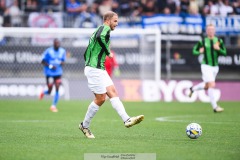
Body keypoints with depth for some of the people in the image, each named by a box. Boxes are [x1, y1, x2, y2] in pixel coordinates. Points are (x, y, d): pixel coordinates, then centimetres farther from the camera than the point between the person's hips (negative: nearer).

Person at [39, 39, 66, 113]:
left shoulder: (62, 51, 3)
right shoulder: (48, 51, -11)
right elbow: (43, 62, -7)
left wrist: (62, 63, -9)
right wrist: (50, 66, -21)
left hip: (58, 73, 4)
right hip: (49, 73, -4)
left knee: (57, 90, -7)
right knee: (49, 91, -3)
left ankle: (53, 106, 5)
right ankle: (43, 92, 35)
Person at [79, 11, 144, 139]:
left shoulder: (100, 30, 23)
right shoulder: (105, 28, -7)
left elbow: (86, 54, 25)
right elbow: (100, 37, -33)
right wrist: (108, 52, -19)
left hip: (99, 69, 10)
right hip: (95, 69, -10)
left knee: (113, 92, 1)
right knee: (100, 99, -5)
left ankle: (127, 120, -7)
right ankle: (85, 125, 4)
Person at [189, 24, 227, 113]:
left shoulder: (219, 41, 2)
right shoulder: (203, 41, -4)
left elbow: (224, 53, 2)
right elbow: (194, 51, 7)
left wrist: (218, 49, -17)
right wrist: (199, 51, -15)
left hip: (215, 67, 5)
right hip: (206, 66, -5)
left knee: (206, 86, 17)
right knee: (212, 85, -15)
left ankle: (193, 89, 45)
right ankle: (215, 107, -11)